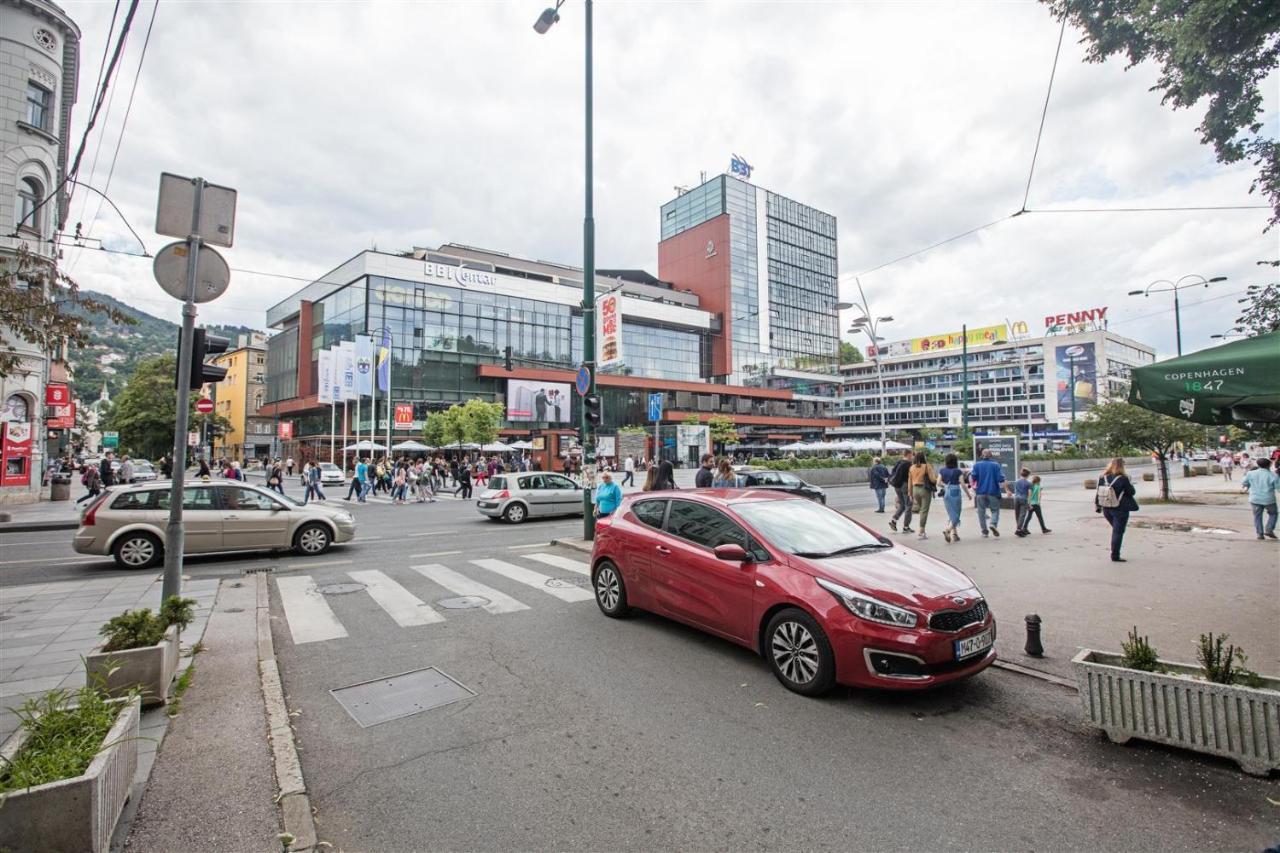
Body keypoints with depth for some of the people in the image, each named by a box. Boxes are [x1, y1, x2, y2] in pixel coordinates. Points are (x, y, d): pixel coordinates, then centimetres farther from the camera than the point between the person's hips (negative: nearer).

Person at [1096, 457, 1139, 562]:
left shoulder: (1103, 478, -1)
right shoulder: (1123, 479, -16)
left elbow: (1098, 493, 5)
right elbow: (1132, 492, -5)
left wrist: (1097, 506, 14)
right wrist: (1130, 485, 13)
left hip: (1106, 510, 5)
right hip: (1120, 510, -5)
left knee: (1116, 530, 22)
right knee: (1118, 532, 3)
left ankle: (1114, 554, 24)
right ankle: (1115, 556, 5)